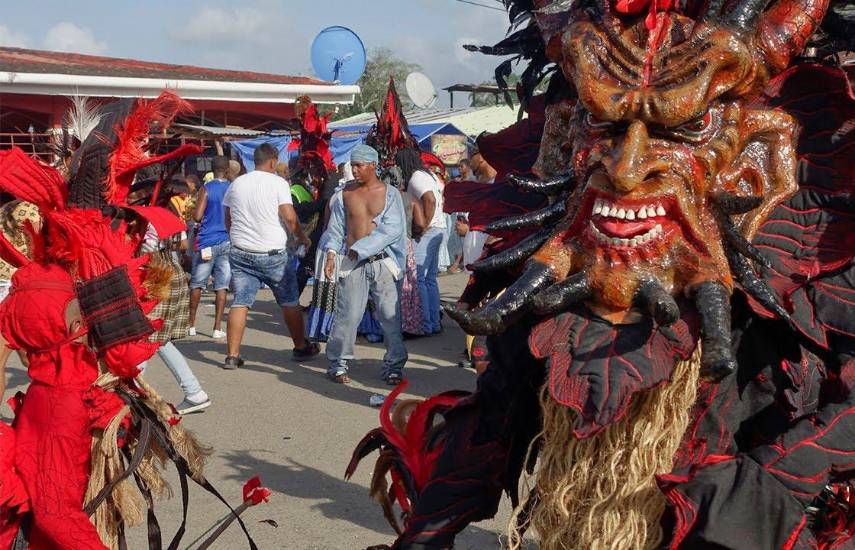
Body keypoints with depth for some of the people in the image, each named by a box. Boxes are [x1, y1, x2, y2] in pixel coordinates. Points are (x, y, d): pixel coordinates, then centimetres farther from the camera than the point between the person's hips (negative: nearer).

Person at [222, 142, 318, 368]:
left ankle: (233, 355, -2)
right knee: (290, 302, 12)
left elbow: (227, 220, 15)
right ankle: (301, 347, 23)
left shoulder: (236, 184, 8)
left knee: (240, 302, 3)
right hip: (273, 254, -4)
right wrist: (301, 237, 0)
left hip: (240, 253, 4)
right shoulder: (278, 183, -8)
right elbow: (289, 217, -16)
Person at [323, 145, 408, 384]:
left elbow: (393, 229, -8)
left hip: (383, 261, -1)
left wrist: (362, 247, -13)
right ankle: (337, 364, 12)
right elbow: (336, 227, 12)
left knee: (390, 315, 0)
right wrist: (331, 254, -3)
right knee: (347, 314, -1)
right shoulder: (345, 194, 10)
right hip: (353, 263, 1)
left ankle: (394, 366, 10)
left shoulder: (390, 193, 2)